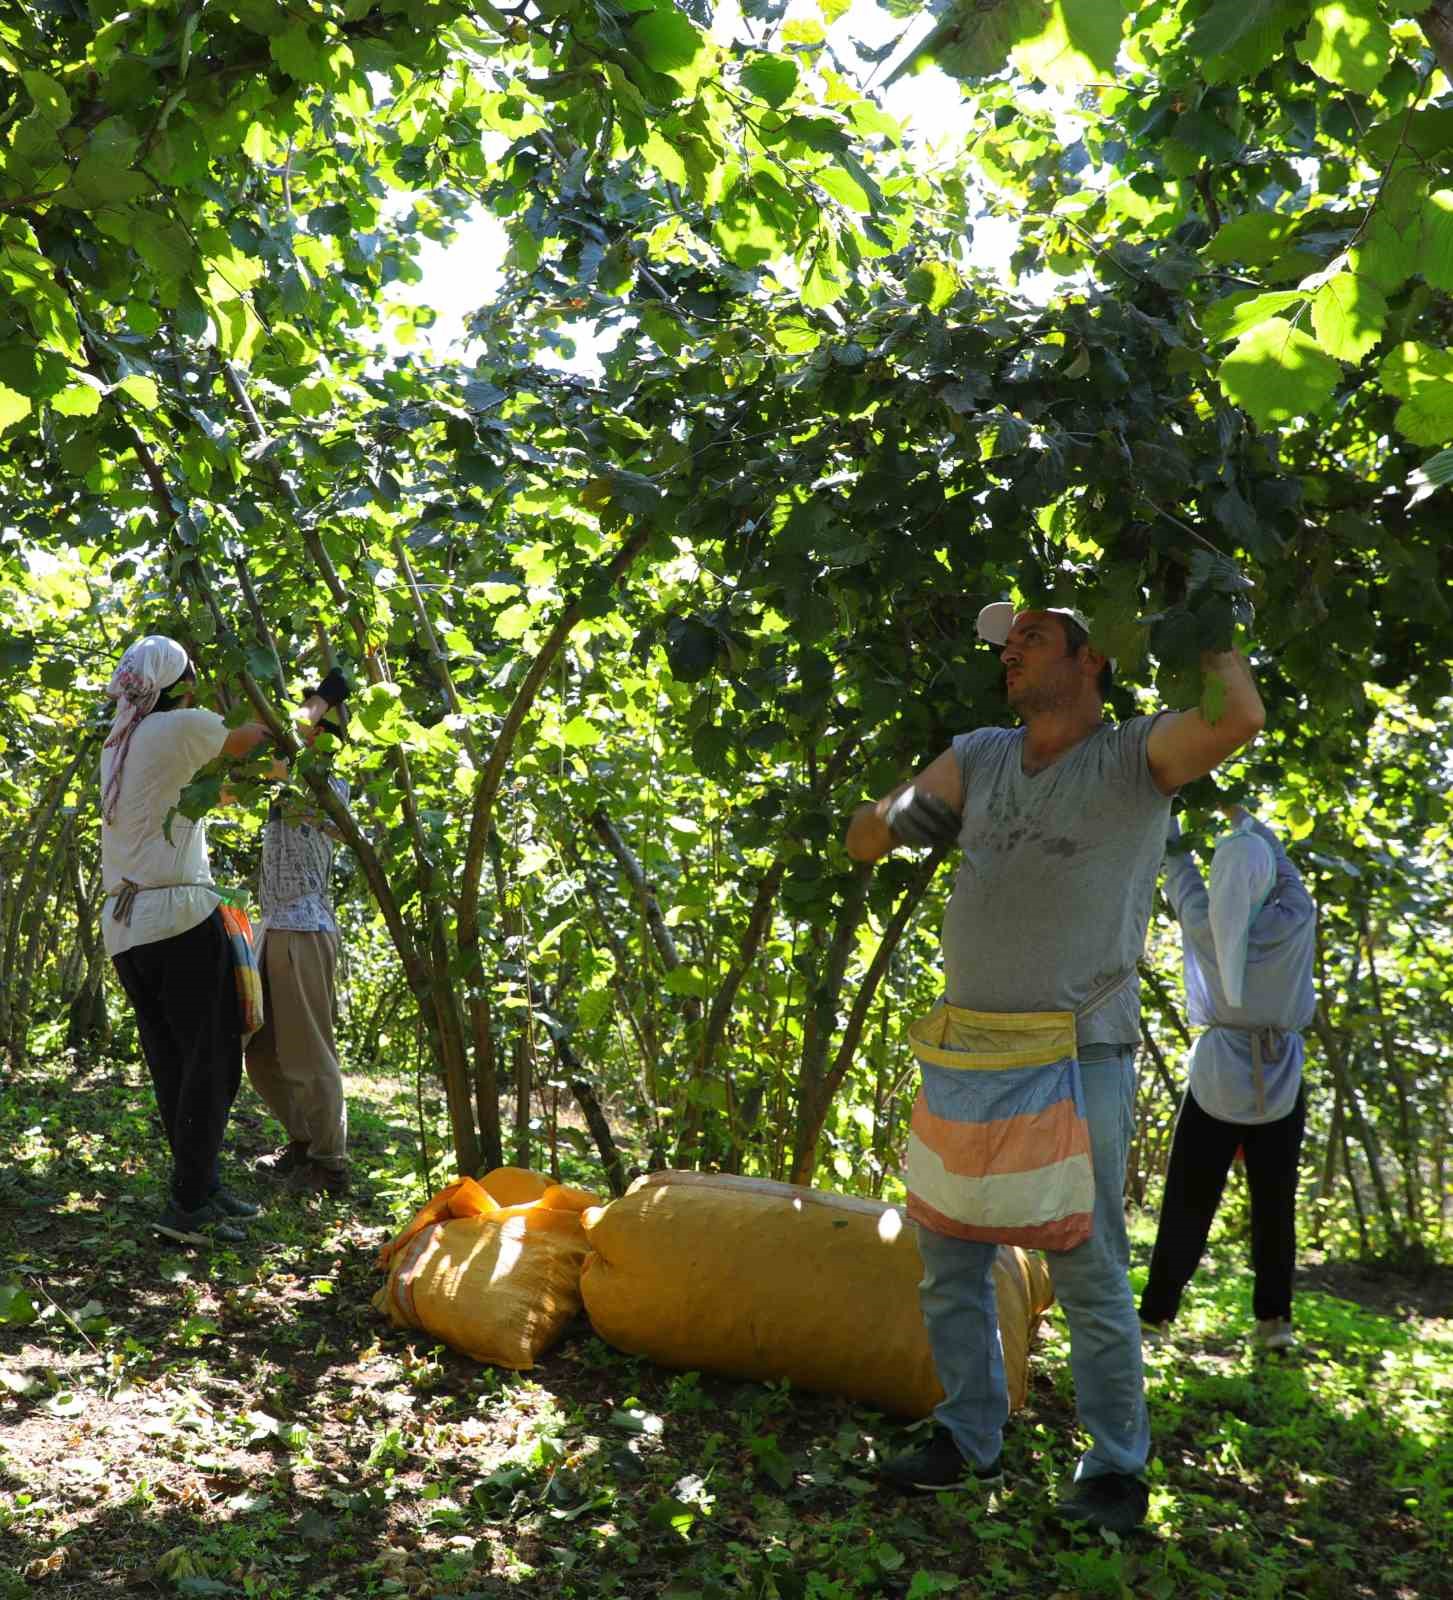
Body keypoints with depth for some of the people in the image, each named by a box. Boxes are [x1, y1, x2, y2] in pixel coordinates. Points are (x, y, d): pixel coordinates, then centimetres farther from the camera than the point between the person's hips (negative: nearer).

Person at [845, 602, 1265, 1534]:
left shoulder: (1135, 758, -4)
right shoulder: (980, 757, 10)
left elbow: (1239, 719, -25)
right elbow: (864, 841, 10)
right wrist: (894, 817, -13)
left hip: (1080, 1061, -5)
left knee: (1090, 1276, 3)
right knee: (951, 1264, 13)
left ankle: (1118, 1473, 19)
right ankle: (971, 1442, 29)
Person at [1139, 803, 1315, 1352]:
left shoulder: (1203, 925, -13)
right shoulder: (1296, 923, -14)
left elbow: (1178, 872, 4)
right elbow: (1288, 871, 6)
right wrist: (1241, 815, 19)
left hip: (1218, 1077, 0)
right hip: (1281, 1081, 1)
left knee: (1188, 1200, 7)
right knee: (1274, 1203, 14)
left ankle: (1156, 1315, 8)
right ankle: (1274, 1318, 18)